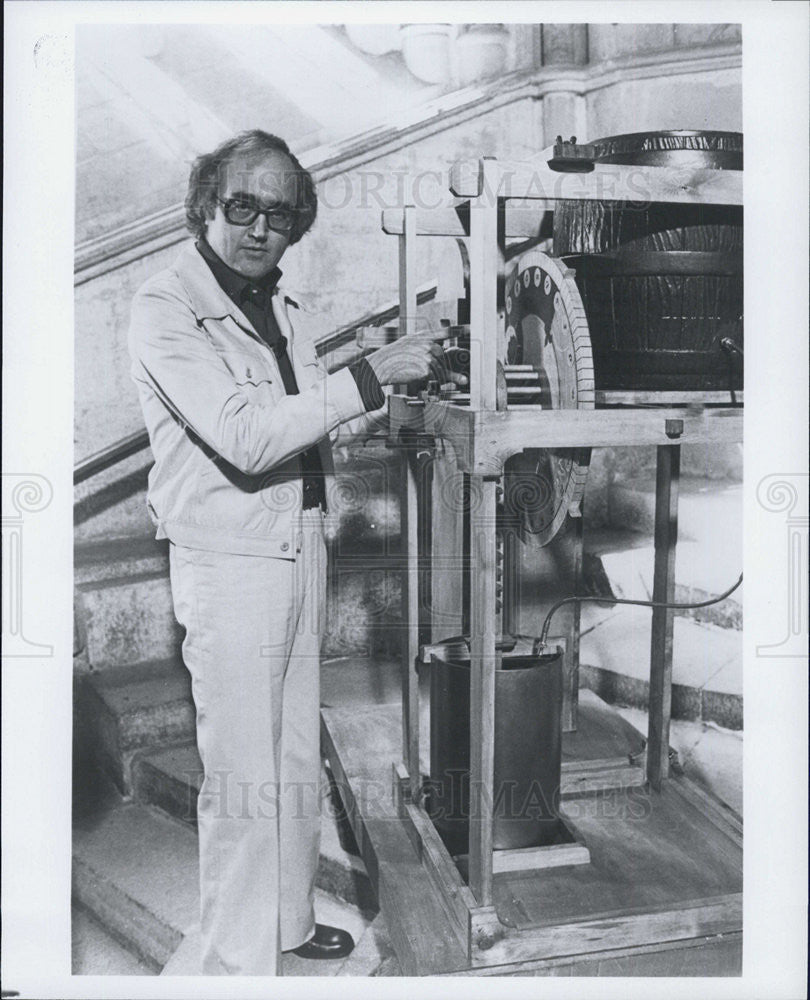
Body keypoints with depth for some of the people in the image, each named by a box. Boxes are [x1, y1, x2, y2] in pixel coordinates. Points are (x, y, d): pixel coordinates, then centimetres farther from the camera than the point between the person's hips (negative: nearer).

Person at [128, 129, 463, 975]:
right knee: (243, 779, 2)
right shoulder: (165, 309, -14)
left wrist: (403, 387, 6)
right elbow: (246, 437, -26)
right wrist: (371, 374, -26)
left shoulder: (269, 303, 11)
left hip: (299, 550, 8)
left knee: (297, 761, 18)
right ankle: (236, 961, 22)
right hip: (229, 565, -8)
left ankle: (288, 921, 38)